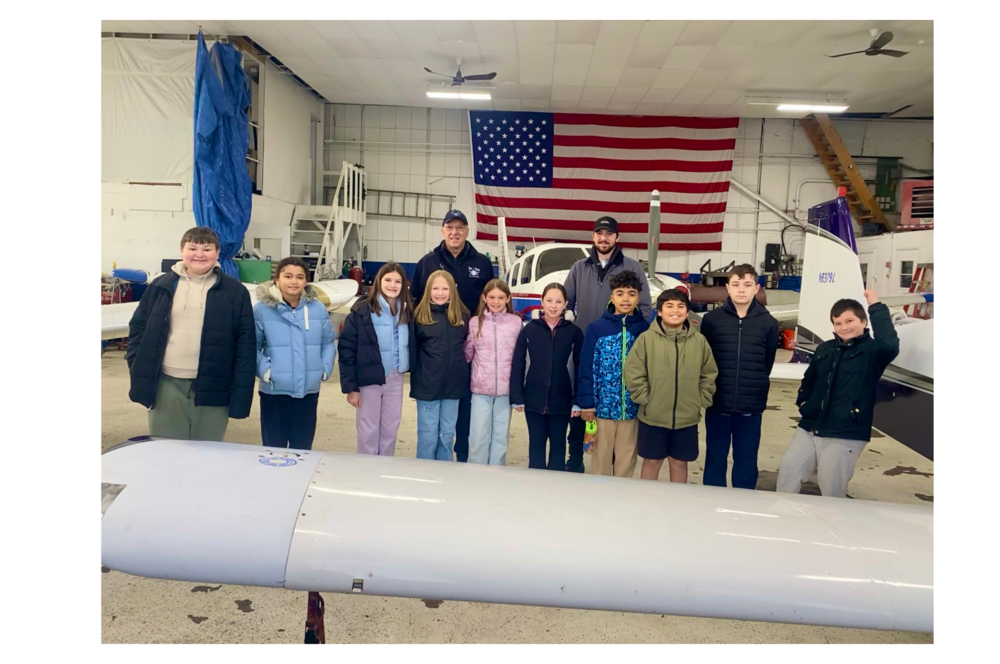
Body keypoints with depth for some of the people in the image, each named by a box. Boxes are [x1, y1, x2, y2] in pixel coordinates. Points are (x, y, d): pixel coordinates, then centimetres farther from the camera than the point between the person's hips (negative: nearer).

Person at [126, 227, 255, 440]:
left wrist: (240, 395, -8)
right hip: (166, 386, 2)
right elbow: (137, 328, 11)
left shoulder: (235, 292, -1)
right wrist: (138, 371, -1)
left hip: (212, 389, -2)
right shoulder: (161, 286, 5)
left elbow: (246, 344, -3)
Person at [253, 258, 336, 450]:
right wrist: (264, 369, -15)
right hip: (274, 390, -2)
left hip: (308, 390, 3)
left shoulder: (318, 308, 1)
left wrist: (325, 368, -3)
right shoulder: (262, 309, -8)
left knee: (302, 449, 15)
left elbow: (328, 343, 9)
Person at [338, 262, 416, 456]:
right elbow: (347, 350, -10)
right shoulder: (362, 311, -11)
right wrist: (350, 386, -12)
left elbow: (411, 347, 8)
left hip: (395, 379, 4)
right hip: (369, 380, -4)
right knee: (368, 430, 9)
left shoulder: (407, 312, 1)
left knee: (390, 429, 14)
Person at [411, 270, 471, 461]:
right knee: (427, 436, 6)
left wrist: (458, 364, 4)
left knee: (447, 435, 14)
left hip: (453, 384, 3)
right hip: (427, 385, -3)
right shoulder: (421, 315, -6)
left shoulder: (462, 315, 2)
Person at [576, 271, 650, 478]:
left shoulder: (646, 330, 1)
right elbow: (586, 368, -3)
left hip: (632, 408, 1)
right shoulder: (596, 328, -3)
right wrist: (586, 402, -8)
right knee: (601, 459, 12)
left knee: (626, 461, 12)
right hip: (603, 406, -1)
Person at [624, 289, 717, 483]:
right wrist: (645, 399, -10)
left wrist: (700, 402, 1)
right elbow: (633, 372, -8)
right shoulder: (647, 338, -9)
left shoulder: (699, 340, 0)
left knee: (680, 462, 15)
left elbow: (709, 375, 8)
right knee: (652, 461, 11)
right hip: (653, 416, -2)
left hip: (687, 418, 2)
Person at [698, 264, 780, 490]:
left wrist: (755, 386, 9)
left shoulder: (769, 323, -1)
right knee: (715, 459, 10)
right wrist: (709, 389, 6)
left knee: (746, 462, 9)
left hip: (752, 406, 0)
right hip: (717, 403, 0)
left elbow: (768, 361, 10)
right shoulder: (711, 319, -2)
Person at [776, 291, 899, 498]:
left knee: (831, 489, 2)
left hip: (845, 436, -6)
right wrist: (803, 401, 11)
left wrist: (876, 307, -25)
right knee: (787, 470, 9)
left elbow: (890, 345, -30)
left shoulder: (872, 350, -5)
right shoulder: (825, 349, 10)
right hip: (808, 429, 6)